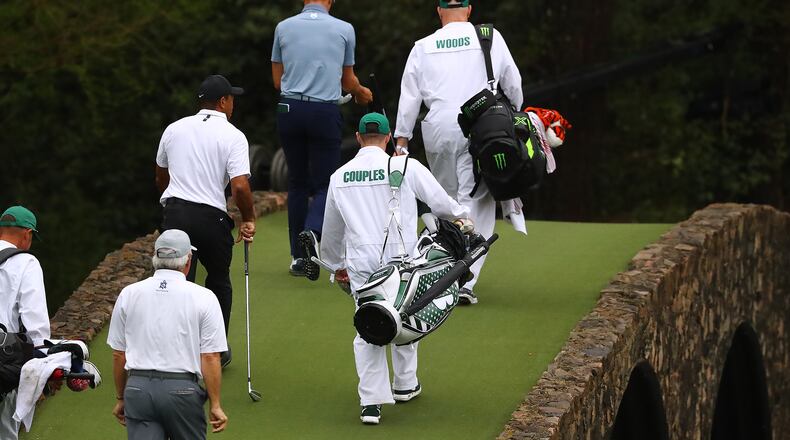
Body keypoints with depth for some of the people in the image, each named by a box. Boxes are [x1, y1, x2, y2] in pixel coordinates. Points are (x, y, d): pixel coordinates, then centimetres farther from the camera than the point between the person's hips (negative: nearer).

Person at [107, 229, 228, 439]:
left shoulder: (129, 294, 4)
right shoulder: (203, 298, -4)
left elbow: (118, 354, 9)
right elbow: (210, 358, -6)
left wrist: (121, 398, 20)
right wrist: (215, 405, 1)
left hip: (138, 388, 2)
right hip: (183, 389, -2)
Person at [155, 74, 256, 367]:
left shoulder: (174, 129, 11)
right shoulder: (233, 136, -4)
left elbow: (161, 177, 22)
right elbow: (240, 186, -14)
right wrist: (249, 219, 0)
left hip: (175, 213, 3)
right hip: (212, 217, -3)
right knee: (219, 283, 18)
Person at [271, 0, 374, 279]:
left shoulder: (284, 28, 4)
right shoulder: (344, 30, 2)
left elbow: (278, 80, 12)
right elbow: (348, 82, 15)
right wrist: (361, 93, 37)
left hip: (290, 109, 2)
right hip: (325, 111, -2)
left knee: (297, 182, 13)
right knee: (324, 183, 6)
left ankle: (298, 256, 12)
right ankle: (313, 231, -25)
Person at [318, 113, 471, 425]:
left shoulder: (339, 177, 8)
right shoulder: (405, 167, -4)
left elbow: (331, 229, 20)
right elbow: (440, 201, 4)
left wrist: (336, 264, 37)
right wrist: (463, 217, 26)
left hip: (361, 261, 2)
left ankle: (371, 401, -3)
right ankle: (405, 384, 31)